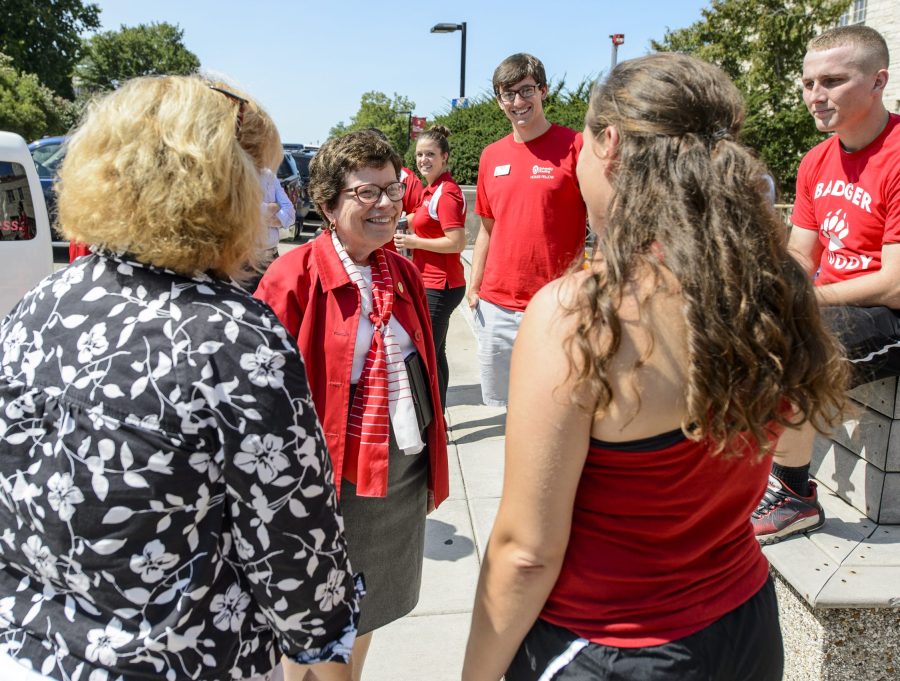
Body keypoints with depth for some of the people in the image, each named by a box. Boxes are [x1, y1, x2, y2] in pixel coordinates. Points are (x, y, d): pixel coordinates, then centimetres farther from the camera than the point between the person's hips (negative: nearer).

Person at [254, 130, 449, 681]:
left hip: (404, 475, 6)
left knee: (366, 613, 25)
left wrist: (432, 470, 12)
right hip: (332, 480, -6)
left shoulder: (404, 273, 4)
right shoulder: (296, 278, -17)